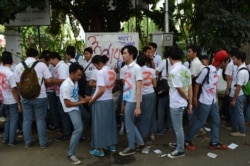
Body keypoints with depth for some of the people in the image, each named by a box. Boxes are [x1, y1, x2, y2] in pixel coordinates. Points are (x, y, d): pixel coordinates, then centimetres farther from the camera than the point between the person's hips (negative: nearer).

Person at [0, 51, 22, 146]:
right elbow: (13, 90, -20)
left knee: (9, 119, 20)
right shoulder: (10, 73, -20)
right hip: (12, 101, -6)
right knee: (14, 120, 5)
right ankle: (11, 141, 10)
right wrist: (18, 103, -13)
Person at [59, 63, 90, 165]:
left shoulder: (75, 82, 1)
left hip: (77, 106, 10)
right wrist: (82, 101, -20)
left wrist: (84, 99, -5)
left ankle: (79, 137, 52)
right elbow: (68, 104, -24)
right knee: (79, 129, -22)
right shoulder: (66, 85, -26)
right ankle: (71, 154, -11)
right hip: (71, 109, -9)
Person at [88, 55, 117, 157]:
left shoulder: (100, 72, -18)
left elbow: (101, 90, -23)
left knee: (99, 124, 2)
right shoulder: (112, 71, 6)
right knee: (110, 122, 17)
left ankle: (100, 150, 11)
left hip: (100, 102, -8)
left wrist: (92, 100, -12)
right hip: (110, 100, 8)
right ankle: (112, 146, 28)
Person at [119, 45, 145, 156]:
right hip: (126, 99, 8)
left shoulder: (136, 68, -15)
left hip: (132, 100, -8)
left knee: (129, 125, 4)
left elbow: (139, 88, -18)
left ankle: (131, 148, 21)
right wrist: (123, 101, 15)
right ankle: (140, 143, 33)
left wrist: (138, 106, -21)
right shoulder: (125, 68, 8)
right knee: (130, 123, 17)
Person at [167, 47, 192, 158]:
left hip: (176, 103, -9)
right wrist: (190, 103, 7)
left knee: (178, 127, 4)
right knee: (178, 126, 24)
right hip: (182, 102, 9)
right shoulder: (186, 69, 5)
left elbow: (180, 89, -21)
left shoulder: (174, 71, -21)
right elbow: (190, 87, 4)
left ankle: (180, 150, 16)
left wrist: (188, 100, -5)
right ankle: (179, 143, 39)